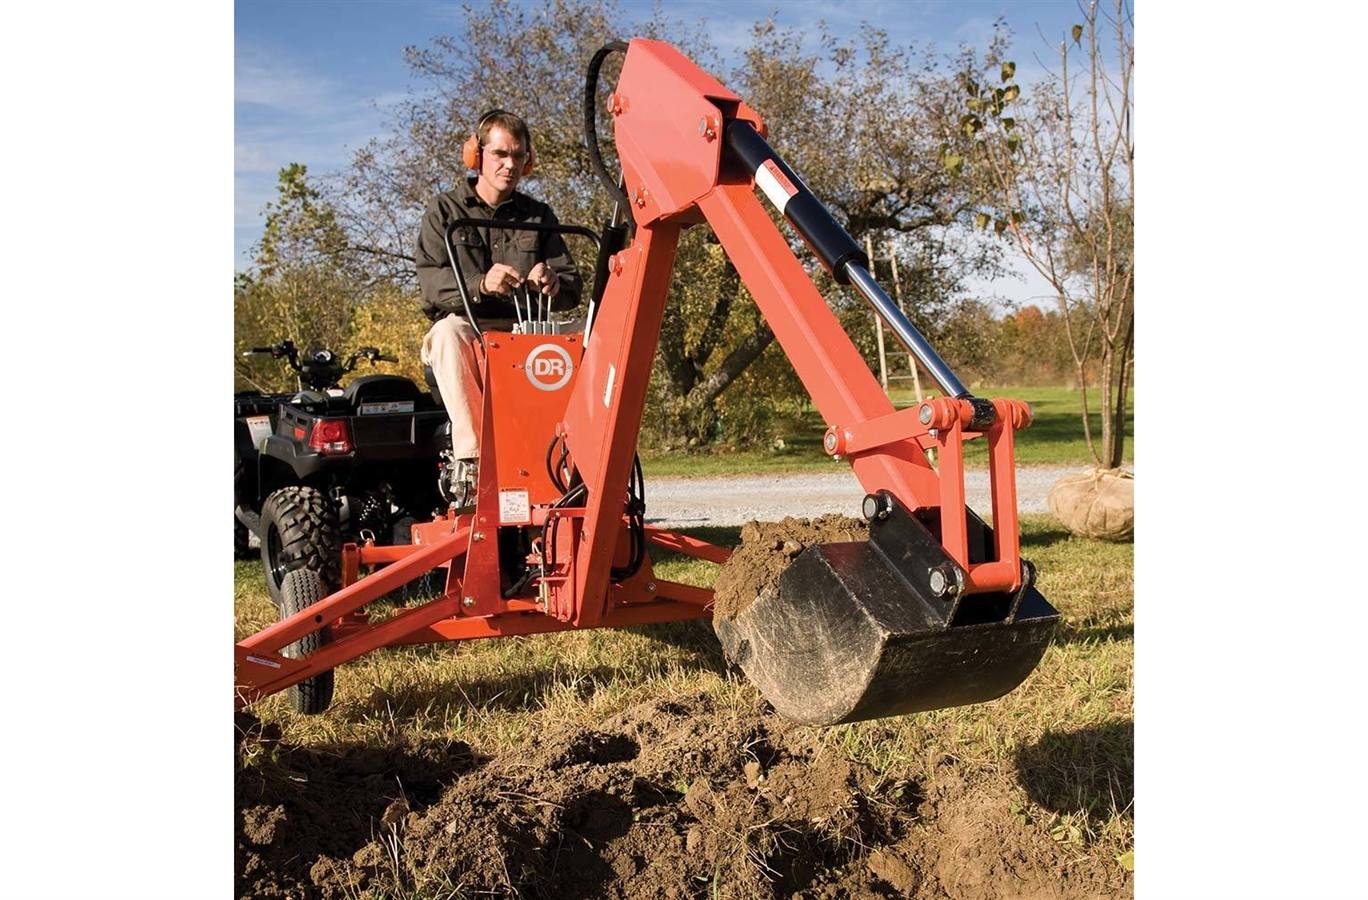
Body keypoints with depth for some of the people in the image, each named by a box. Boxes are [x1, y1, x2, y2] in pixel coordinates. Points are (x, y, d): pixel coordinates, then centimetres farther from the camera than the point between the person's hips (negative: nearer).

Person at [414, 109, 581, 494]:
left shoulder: (539, 216, 17)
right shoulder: (445, 210, 9)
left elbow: (571, 289, 9)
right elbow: (430, 282, -7)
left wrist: (553, 284, -17)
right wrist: (480, 285, -28)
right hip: (465, 328, -2)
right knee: (448, 329, -38)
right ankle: (469, 455, -41)